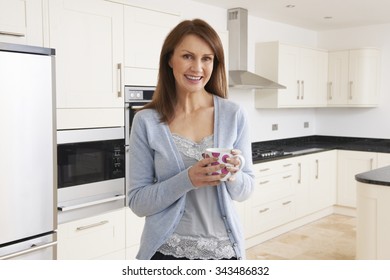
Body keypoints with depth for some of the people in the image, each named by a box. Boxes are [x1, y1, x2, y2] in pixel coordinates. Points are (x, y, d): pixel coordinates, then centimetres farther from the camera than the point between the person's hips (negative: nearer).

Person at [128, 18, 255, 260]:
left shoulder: (234, 115, -5)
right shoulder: (146, 121, -9)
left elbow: (245, 190, 1)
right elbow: (137, 201, -9)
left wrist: (233, 175, -21)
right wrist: (187, 180, -24)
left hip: (224, 248, 2)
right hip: (167, 250, -1)